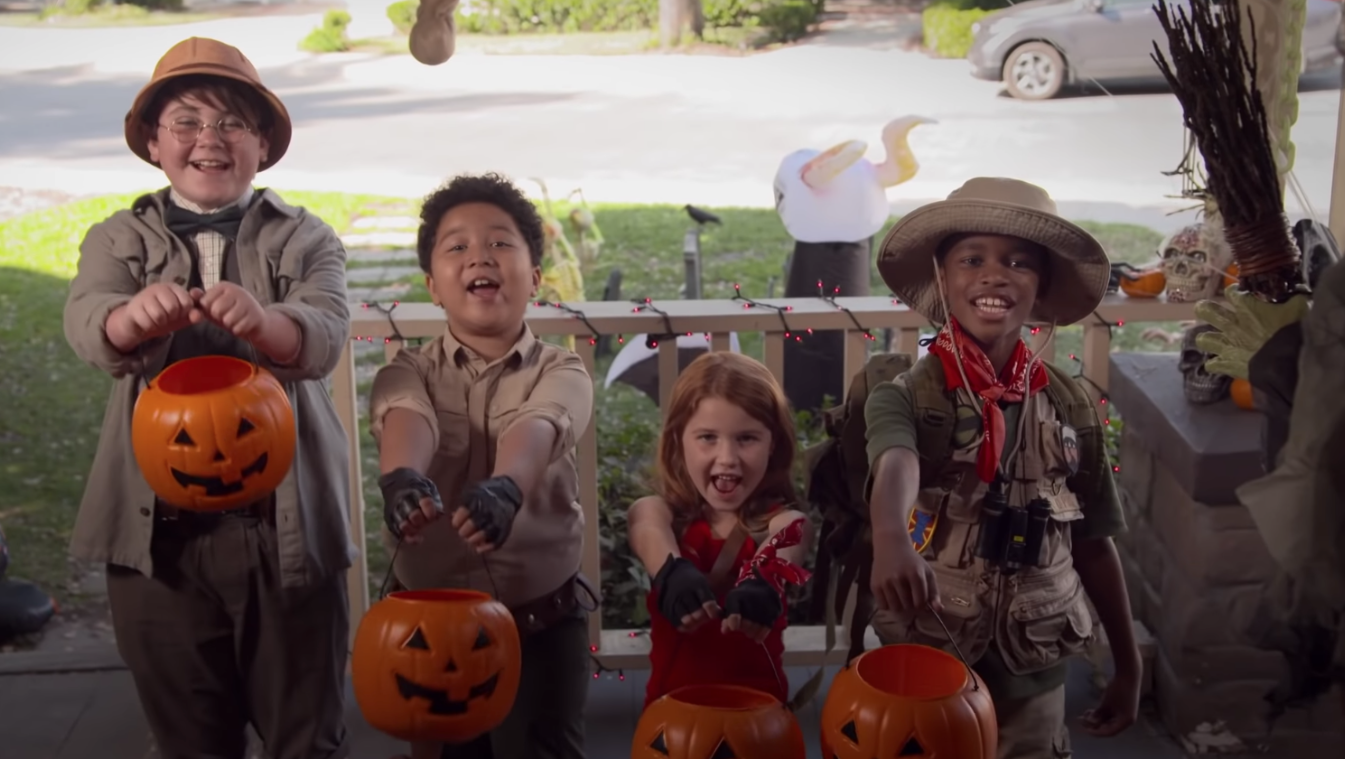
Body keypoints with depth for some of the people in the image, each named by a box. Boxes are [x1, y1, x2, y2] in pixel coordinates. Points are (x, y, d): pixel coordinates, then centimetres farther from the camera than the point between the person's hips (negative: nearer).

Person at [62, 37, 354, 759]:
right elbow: (85, 325, -14)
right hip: (157, 529, 1)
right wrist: (137, 316, -38)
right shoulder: (117, 239, 6)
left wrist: (260, 320, -39)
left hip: (285, 524, -1)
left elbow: (325, 335, -16)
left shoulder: (305, 240, 3)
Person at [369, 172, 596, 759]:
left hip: (544, 623, -1)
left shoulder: (560, 371, -4)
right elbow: (407, 420, -25)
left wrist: (504, 485, -50)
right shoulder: (407, 373, -1)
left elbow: (536, 427, -27)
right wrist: (402, 475, -49)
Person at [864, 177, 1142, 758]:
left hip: (1032, 676, 2)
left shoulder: (1070, 405, -2)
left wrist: (1128, 666, 11)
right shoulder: (904, 396, -11)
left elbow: (1093, 543, 6)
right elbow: (896, 466, -34)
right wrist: (891, 538, -55)